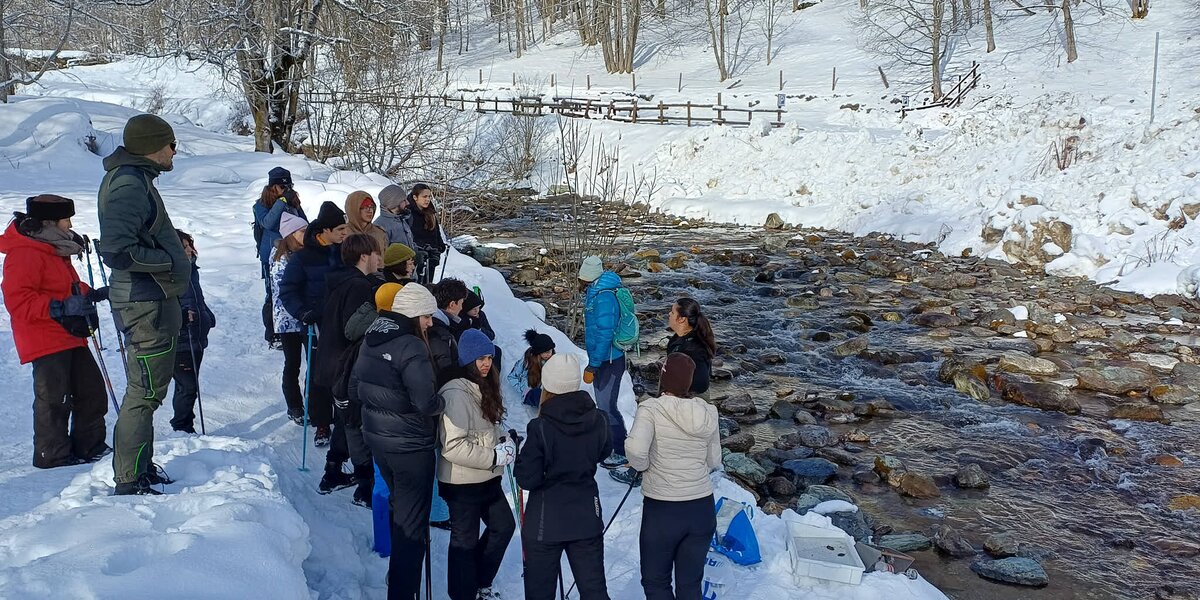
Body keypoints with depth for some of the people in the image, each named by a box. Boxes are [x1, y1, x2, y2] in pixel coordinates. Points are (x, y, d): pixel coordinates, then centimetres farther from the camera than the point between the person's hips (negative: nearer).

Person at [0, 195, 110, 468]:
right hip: (46, 341, -10)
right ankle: (52, 455, 3)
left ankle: (89, 447, 22)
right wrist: (59, 307, -29)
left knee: (91, 390, 12)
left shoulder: (54, 250, 19)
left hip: (70, 338, 10)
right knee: (54, 398, -6)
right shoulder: (24, 254, -15)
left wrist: (92, 294, 16)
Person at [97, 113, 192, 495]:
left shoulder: (135, 179, 15)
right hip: (146, 305, -11)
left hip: (153, 302, 11)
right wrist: (170, 261, -18)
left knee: (148, 389, 20)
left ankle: (140, 468, 33)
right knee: (145, 392, -4)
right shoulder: (129, 183, -18)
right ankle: (130, 482, 4)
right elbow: (117, 250, -28)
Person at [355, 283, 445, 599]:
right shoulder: (411, 347, -23)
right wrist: (442, 404, -8)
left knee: (399, 505, 29)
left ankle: (398, 574, 45)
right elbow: (426, 402, -28)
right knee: (412, 523, 3)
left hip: (377, 438, 9)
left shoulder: (371, 339, 3)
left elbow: (356, 387, 13)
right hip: (410, 445, -9)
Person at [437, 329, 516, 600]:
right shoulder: (456, 394, -23)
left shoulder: (484, 387, 6)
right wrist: (496, 457, -22)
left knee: (504, 526, 19)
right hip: (462, 483, -9)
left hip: (487, 478, 9)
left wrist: (504, 440, 1)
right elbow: (453, 447, -28)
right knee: (466, 540, 6)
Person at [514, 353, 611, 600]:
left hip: (544, 523, -4)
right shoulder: (598, 420, -6)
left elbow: (527, 479, -16)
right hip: (587, 518, 4)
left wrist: (519, 459, 1)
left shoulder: (540, 428, -21)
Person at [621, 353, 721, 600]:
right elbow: (714, 462, 5)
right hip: (702, 508, 4)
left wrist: (642, 465, -10)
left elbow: (635, 449, -30)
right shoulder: (707, 412, -2)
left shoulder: (652, 409, -15)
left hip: (661, 511, -4)